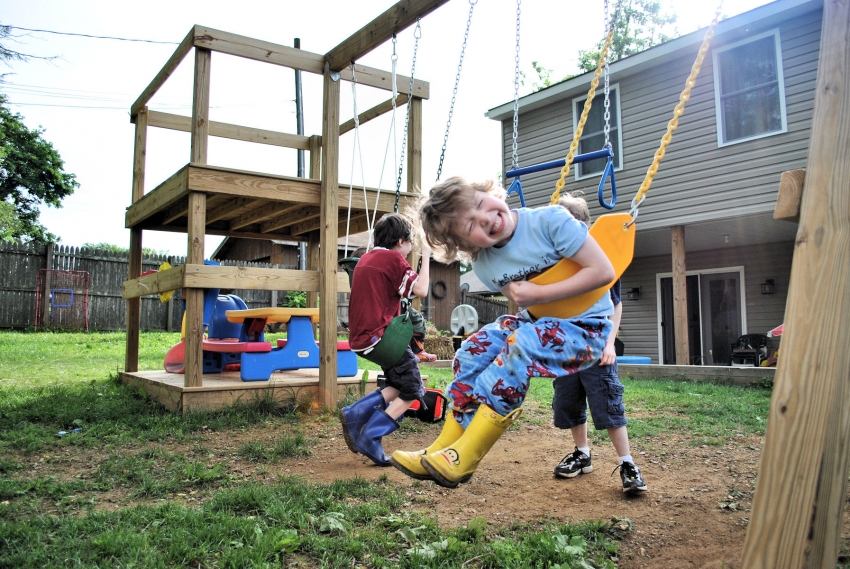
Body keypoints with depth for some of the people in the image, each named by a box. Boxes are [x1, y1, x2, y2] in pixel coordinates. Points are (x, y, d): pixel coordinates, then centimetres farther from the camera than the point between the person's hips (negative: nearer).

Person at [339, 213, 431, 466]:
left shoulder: (366, 259, 17)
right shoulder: (393, 258, -8)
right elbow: (421, 290, -12)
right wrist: (426, 256, -1)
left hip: (361, 336, 9)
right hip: (380, 336, -9)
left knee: (400, 384, 17)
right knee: (412, 390, 1)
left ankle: (355, 413, 6)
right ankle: (370, 438, -4)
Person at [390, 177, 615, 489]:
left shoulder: (550, 220, -20)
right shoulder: (484, 267, -5)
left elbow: (604, 271, -22)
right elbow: (523, 298, 10)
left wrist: (537, 294, -25)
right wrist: (519, 295, -14)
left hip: (586, 327, -6)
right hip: (539, 321, 6)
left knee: (520, 345, -31)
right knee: (473, 351, -14)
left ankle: (461, 460, -24)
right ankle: (443, 449, -4)